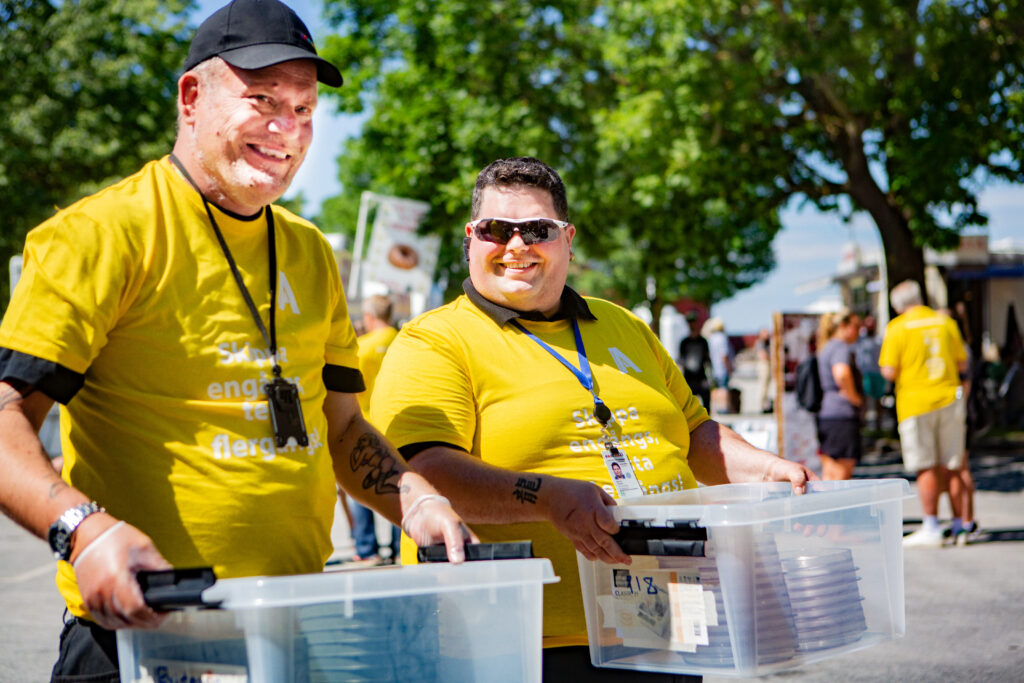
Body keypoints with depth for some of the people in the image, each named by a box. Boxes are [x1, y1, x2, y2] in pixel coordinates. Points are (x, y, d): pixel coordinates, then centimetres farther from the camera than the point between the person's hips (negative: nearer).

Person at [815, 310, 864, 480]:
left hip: (825, 414, 10)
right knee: (842, 473, -9)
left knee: (829, 474, 11)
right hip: (842, 415, -10)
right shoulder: (841, 348, -10)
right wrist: (854, 397, -17)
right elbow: (841, 373, -30)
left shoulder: (826, 348, 20)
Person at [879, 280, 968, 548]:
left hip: (915, 403, -4)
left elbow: (889, 372, -11)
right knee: (951, 466, 9)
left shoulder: (897, 328, -5)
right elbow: (962, 364, 11)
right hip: (949, 399, 4)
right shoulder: (946, 322, 8)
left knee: (926, 468, -1)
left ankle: (931, 528, -2)